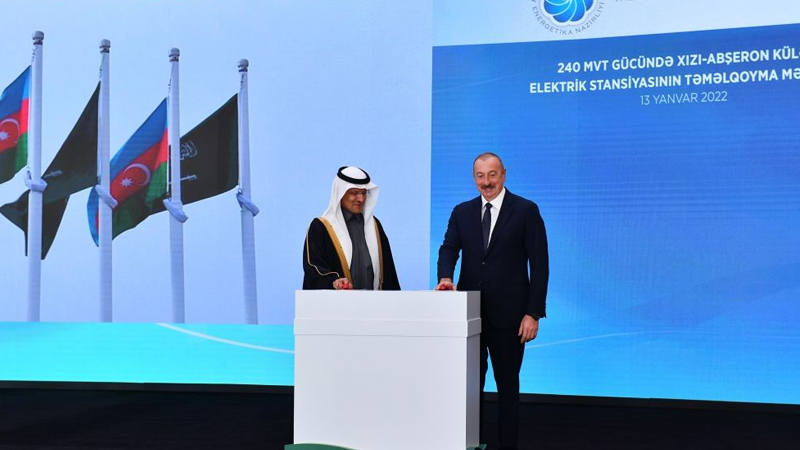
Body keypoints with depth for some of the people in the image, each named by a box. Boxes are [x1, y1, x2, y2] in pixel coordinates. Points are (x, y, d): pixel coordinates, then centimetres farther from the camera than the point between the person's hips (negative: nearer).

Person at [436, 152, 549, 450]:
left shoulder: (526, 211, -3)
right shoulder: (462, 212, 9)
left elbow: (539, 265, -6)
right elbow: (449, 249, -1)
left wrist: (533, 313, -12)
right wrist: (445, 277, -24)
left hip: (508, 314, -3)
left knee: (507, 383, 7)